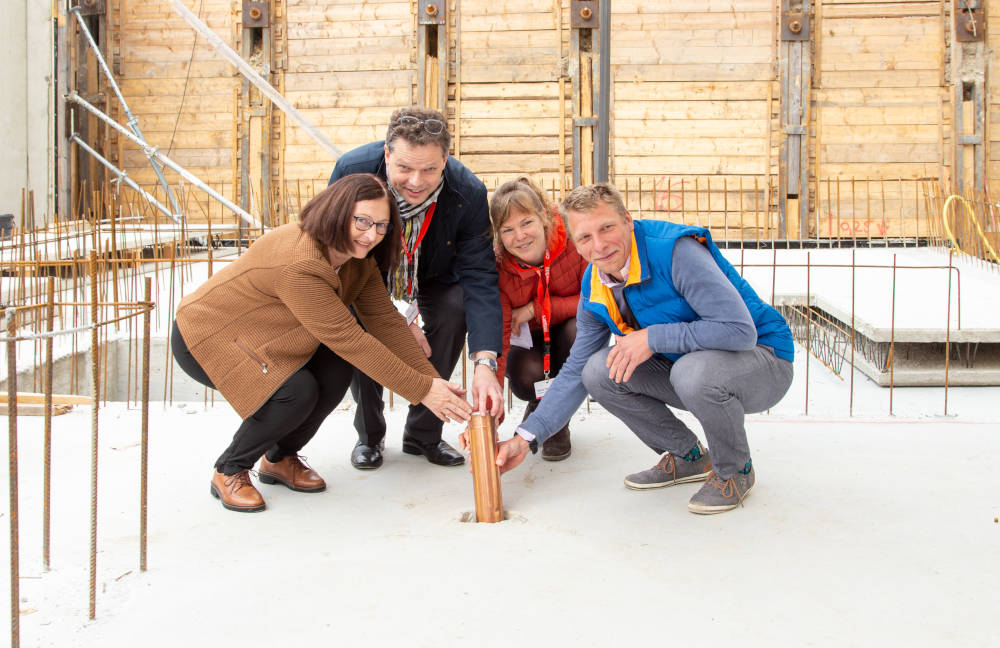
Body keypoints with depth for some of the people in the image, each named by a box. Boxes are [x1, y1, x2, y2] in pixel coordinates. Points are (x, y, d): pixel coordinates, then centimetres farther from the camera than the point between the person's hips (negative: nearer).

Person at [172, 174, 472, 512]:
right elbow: (348, 338, -33)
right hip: (204, 336, -8)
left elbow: (384, 319, -7)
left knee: (337, 366, -13)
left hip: (257, 337, 9)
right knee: (297, 391, -27)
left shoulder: (359, 258, -6)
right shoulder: (299, 264, -35)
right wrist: (421, 390, -30)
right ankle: (229, 471, -3)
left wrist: (432, 379, -19)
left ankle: (279, 459, 9)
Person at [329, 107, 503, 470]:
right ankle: (369, 436, -3)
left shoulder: (469, 193, -33)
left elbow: (479, 279, -32)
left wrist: (485, 363, -45)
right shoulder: (351, 171, -34)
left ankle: (422, 435, -7)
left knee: (455, 310, -26)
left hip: (431, 273, 1)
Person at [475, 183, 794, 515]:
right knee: (599, 372, -12)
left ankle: (735, 470, -6)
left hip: (762, 360, -6)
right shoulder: (595, 290, -4)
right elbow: (575, 372, 4)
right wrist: (526, 439, -5)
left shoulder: (676, 250, -27)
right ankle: (688, 457, 8)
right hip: (683, 365, 7)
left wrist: (652, 338, -30)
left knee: (694, 371, -38)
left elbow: (741, 329, -34)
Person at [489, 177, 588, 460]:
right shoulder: (496, 267, -23)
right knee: (525, 376, -32)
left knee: (578, 329, -33)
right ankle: (538, 406, 10)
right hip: (528, 343, 0)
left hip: (575, 340, 1)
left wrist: (536, 308, -27)